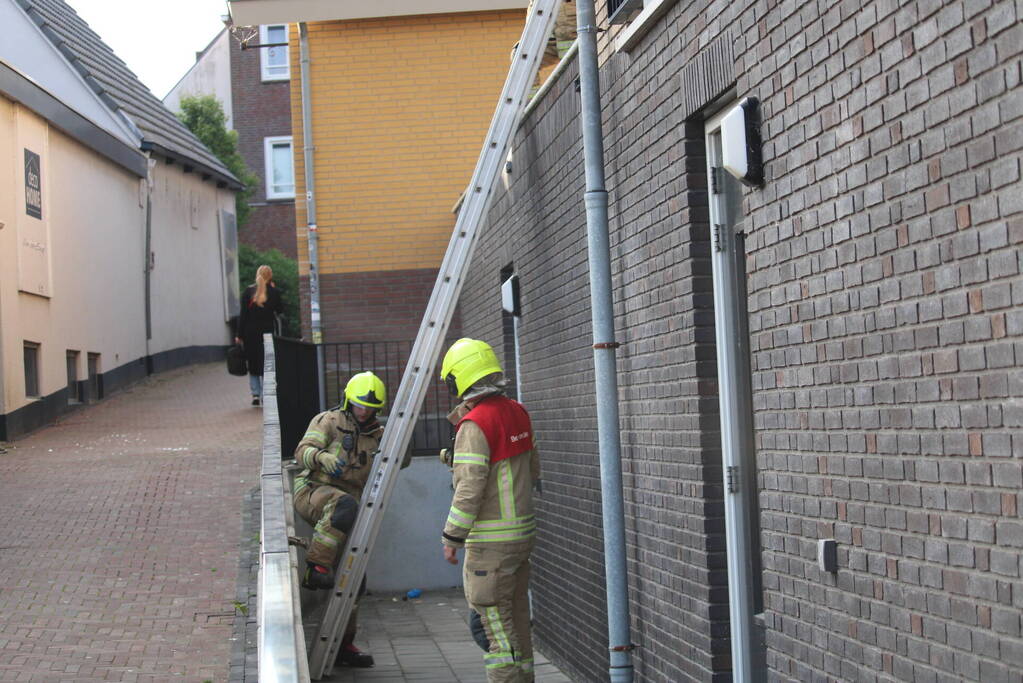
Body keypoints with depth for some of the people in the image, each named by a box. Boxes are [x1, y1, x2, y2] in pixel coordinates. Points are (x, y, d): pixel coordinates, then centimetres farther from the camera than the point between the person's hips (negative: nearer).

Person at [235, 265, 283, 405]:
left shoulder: (248, 292, -2)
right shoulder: (274, 292, -4)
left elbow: (243, 314, -2)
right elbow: (280, 309, 10)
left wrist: (239, 335, 2)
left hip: (250, 332, 1)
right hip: (267, 331, -1)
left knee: (253, 364, 11)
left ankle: (255, 394, 4)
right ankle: (265, 395, 2)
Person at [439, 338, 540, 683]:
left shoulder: (475, 425, -19)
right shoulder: (517, 412, 7)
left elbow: (469, 489, -21)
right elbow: (533, 470, 16)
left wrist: (451, 538, -14)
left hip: (491, 538, -8)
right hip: (523, 530, 8)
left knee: (496, 619, -3)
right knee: (516, 613, 17)